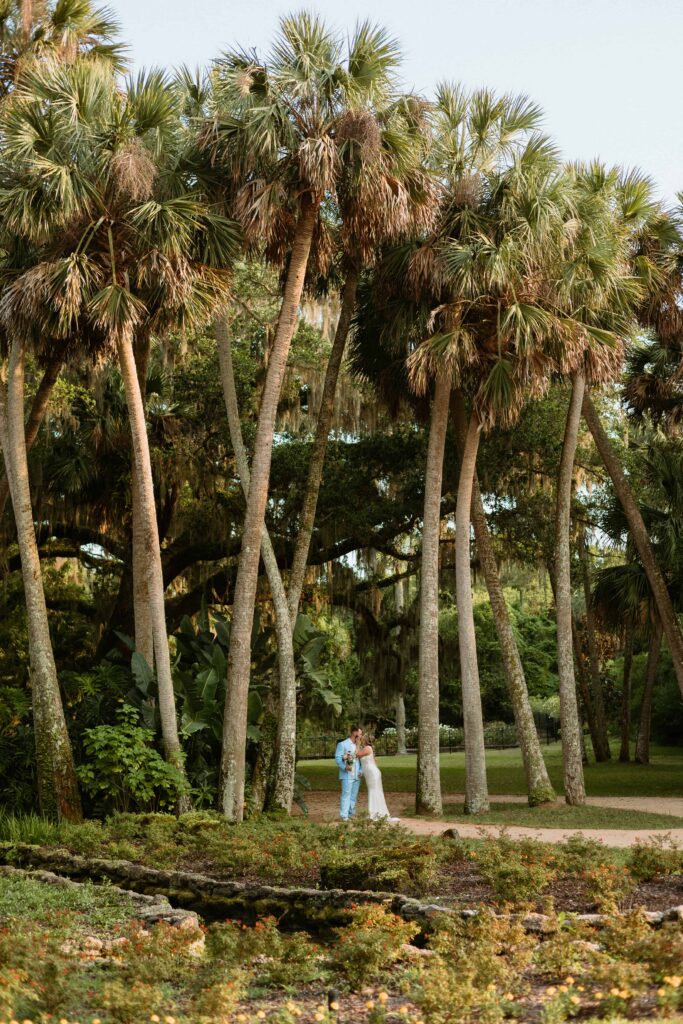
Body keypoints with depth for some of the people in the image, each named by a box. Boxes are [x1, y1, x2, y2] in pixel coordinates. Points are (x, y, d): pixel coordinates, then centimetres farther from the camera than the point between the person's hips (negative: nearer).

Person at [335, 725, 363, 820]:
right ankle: (344, 815, -10)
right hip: (347, 775, -7)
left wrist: (361, 770, 3)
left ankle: (351, 814, 16)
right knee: (346, 795, -10)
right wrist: (345, 767, -23)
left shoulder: (358, 746, 17)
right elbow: (337, 757, -9)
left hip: (356, 775, 7)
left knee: (354, 796, 9)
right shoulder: (342, 744, -3)